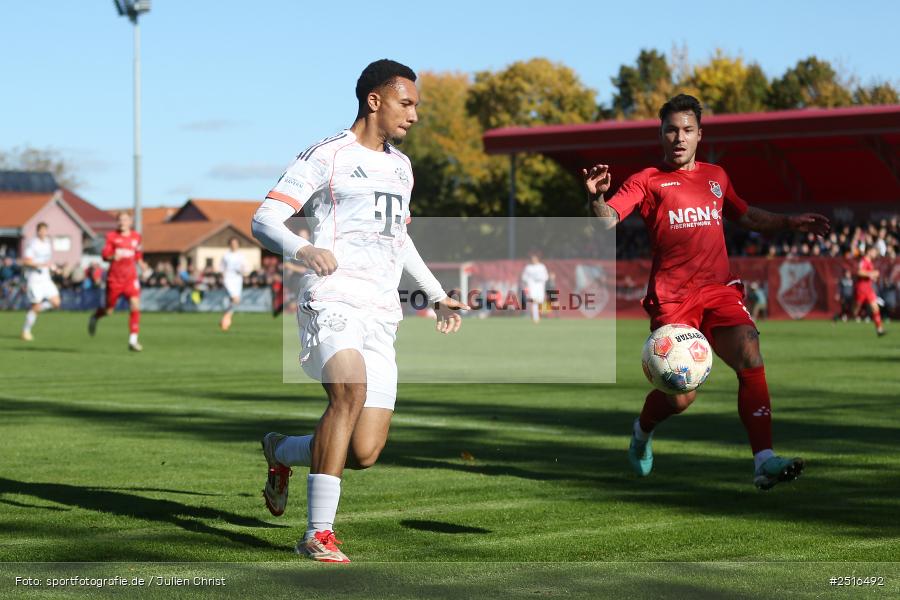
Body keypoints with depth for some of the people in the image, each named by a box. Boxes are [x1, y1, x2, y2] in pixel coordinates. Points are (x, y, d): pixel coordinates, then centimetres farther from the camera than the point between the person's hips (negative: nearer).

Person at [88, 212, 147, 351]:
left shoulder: (136, 237, 8)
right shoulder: (112, 236, -2)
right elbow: (104, 255, -6)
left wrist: (141, 263, 5)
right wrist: (112, 257, -26)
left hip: (131, 278, 2)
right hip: (114, 278, -2)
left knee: (135, 306, -17)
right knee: (109, 310, 6)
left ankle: (133, 341, -13)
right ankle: (95, 316, 44)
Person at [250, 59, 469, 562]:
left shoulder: (401, 166, 22)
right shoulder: (327, 156, 0)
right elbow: (264, 221, -7)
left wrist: (436, 294, 38)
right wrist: (302, 250, -27)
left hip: (381, 316, 6)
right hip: (333, 300, -6)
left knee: (365, 453, -5)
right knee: (351, 390, -34)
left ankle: (282, 451, 27)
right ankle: (319, 534, -27)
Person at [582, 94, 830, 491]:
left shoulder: (715, 177, 20)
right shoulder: (648, 181, 4)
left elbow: (746, 217, 36)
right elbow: (607, 220, -9)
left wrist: (790, 224, 25)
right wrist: (597, 197, -30)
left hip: (719, 290, 4)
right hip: (672, 298, -4)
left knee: (751, 361, -19)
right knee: (679, 397, -7)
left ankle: (764, 461, -23)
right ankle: (643, 429, 29)